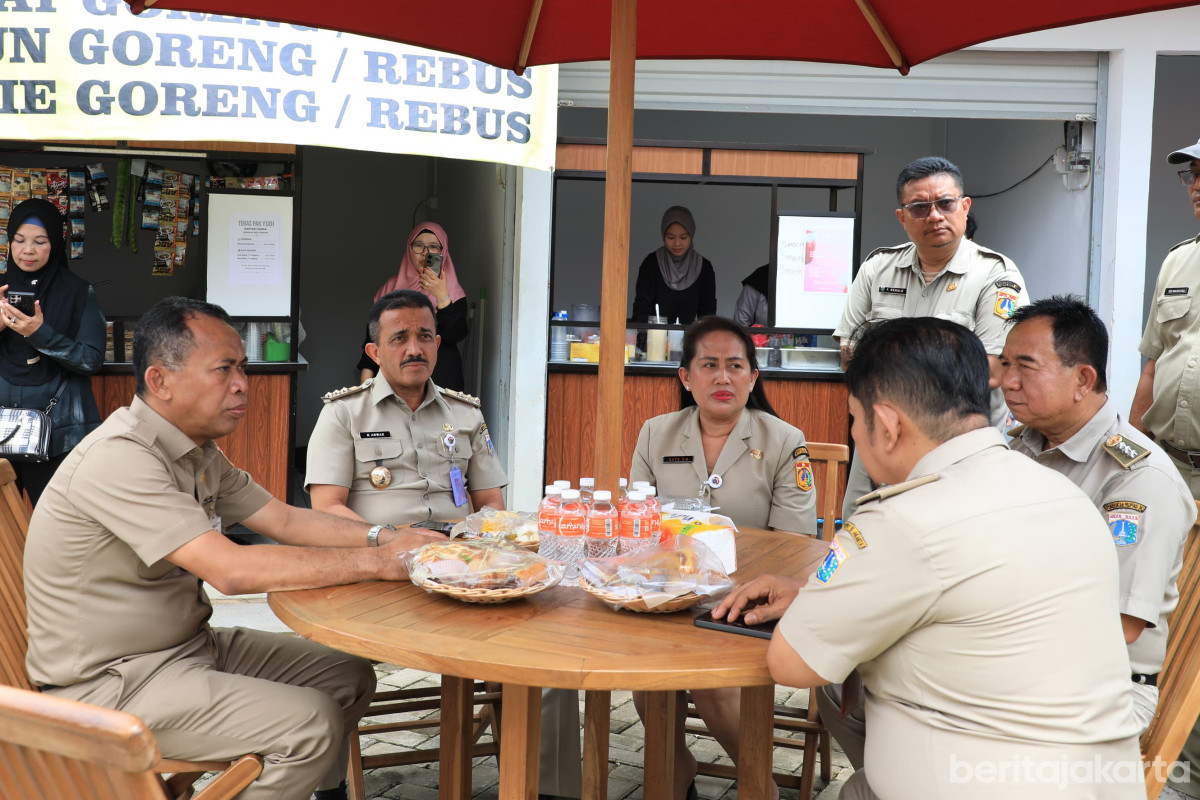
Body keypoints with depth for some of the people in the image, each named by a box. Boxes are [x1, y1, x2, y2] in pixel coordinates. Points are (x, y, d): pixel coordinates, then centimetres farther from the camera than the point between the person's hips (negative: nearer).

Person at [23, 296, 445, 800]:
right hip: (112, 681, -9)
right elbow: (231, 570, -32)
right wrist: (377, 562, -28)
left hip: (190, 644, 9)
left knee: (350, 679, 7)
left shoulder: (199, 452, 6)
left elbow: (285, 520, 7)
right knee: (312, 722, -20)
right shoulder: (119, 458, -25)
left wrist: (383, 537, -9)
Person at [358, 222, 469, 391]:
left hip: (441, 380, -1)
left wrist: (442, 296, -18)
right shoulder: (392, 287, 10)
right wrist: (365, 380, 3)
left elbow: (456, 336, -10)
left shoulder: (453, 291, 4)